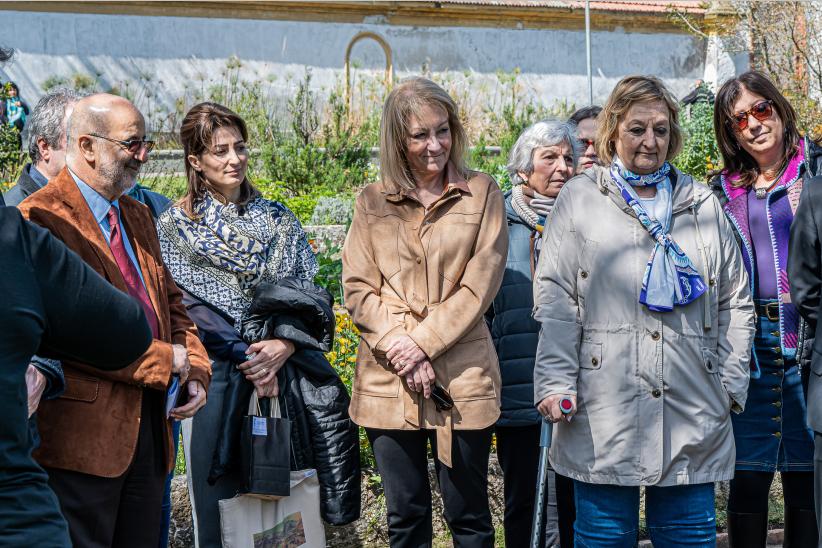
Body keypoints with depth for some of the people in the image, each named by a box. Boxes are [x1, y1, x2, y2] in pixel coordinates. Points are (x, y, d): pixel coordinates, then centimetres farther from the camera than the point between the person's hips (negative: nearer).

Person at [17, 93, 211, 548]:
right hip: (83, 431, -8)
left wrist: (195, 370, 2)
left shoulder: (138, 216, 17)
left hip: (149, 423, 8)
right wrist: (167, 361, -16)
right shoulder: (42, 216, -12)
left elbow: (170, 302, 20)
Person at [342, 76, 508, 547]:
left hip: (463, 379, -2)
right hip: (388, 381, 2)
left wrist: (422, 342, -12)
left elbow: (479, 285, -4)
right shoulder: (372, 202, 10)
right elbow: (358, 290, 4)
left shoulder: (481, 194, 4)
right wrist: (398, 348, -12)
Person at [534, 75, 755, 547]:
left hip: (692, 416, 3)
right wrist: (556, 383, -10)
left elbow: (736, 303, 15)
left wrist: (731, 384, 7)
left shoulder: (703, 205, 14)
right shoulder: (580, 200, 6)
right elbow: (555, 300, -1)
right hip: (603, 415, -2)